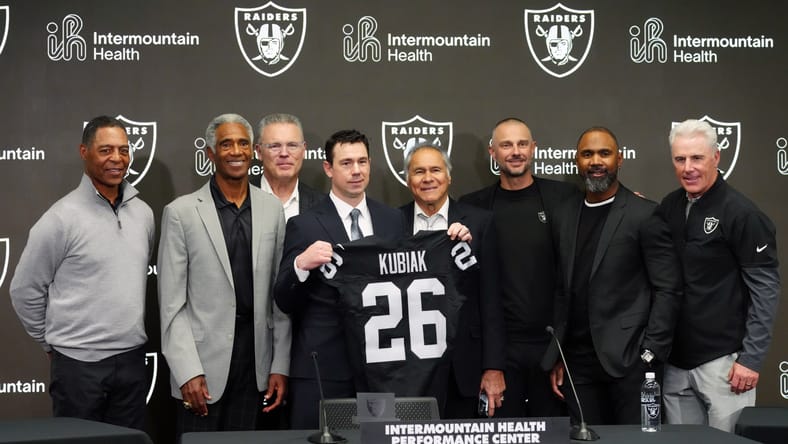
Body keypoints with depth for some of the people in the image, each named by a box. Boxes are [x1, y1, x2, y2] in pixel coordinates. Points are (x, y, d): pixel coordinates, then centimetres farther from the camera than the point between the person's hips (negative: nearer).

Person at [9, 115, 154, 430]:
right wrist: (54, 342, 6)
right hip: (80, 364, -5)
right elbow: (24, 291, -2)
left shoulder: (143, 213, 6)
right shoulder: (62, 218, -10)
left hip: (132, 359, 5)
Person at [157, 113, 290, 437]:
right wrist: (187, 372, -11)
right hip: (203, 362, -3)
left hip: (255, 360, 3)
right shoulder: (181, 212, -3)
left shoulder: (272, 209, 6)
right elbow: (171, 302, -5)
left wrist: (280, 366, 4)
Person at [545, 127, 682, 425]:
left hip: (629, 359, -4)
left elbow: (668, 290, -7)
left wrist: (650, 355, -12)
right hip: (579, 363, 5)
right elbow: (562, 290, 13)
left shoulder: (645, 215, -5)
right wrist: (557, 357, 9)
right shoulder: (563, 216, 10)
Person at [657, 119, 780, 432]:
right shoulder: (669, 207, 7)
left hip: (723, 361, -5)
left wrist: (751, 358, -14)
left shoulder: (742, 214, -10)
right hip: (675, 361, 6)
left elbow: (765, 289, -11)